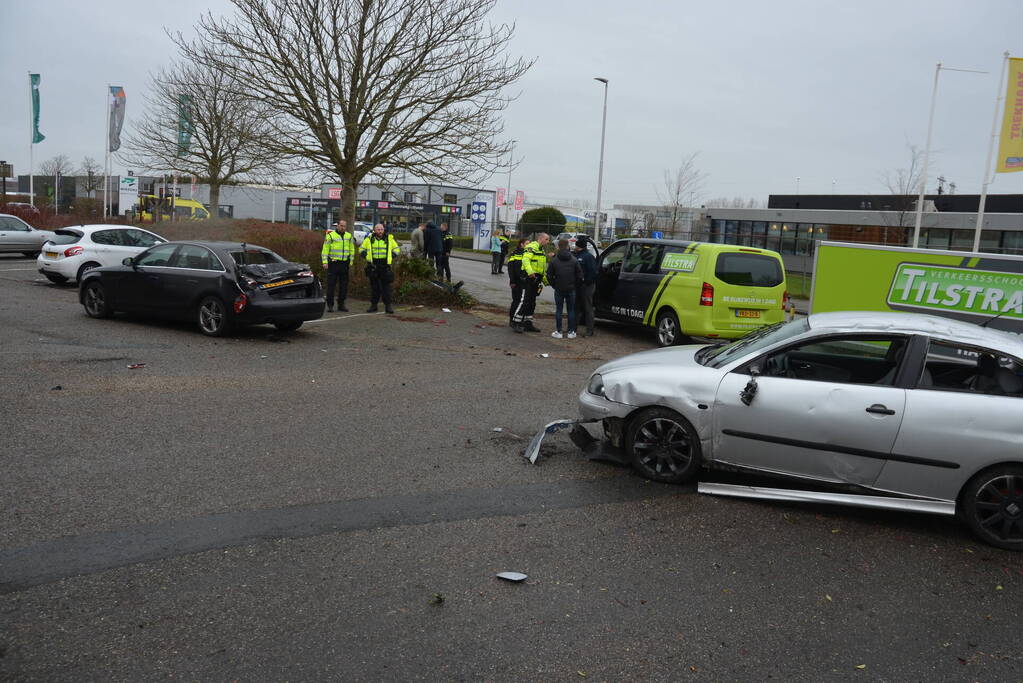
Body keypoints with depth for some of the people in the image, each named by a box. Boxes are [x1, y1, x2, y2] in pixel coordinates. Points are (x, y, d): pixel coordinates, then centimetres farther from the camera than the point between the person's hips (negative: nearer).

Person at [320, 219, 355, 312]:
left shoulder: (349, 236, 11)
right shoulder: (330, 235, -1)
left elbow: (352, 249, 17)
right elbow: (325, 249, -3)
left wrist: (351, 261, 10)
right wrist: (325, 262, -10)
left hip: (344, 264, 4)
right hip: (333, 263, -4)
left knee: (344, 285, 6)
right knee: (331, 284, -4)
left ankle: (341, 304, 15)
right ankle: (330, 305, 0)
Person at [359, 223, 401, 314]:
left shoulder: (389, 239, 6)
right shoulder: (369, 239, 6)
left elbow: (397, 249, 16)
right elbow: (361, 249, 16)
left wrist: (391, 256, 2)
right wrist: (367, 256, 0)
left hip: (385, 266, -1)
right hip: (373, 266, 1)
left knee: (386, 286, -2)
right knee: (374, 286, 6)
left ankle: (388, 306, 1)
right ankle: (373, 305, 13)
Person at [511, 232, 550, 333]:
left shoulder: (542, 250, 24)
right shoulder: (532, 247, -8)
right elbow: (525, 259, -24)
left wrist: (545, 277, 27)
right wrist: (530, 271, -37)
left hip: (536, 279, 10)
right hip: (529, 277, -10)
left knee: (532, 302, 12)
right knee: (525, 301, -13)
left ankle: (528, 323, 18)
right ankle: (516, 322, -11)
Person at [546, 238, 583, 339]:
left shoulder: (554, 260, -5)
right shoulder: (574, 260, -2)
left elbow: (549, 275, -4)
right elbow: (579, 275, -1)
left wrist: (554, 285, 8)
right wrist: (574, 285, 10)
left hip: (559, 289, -1)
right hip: (571, 289, 1)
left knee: (558, 310, 5)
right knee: (571, 310, 8)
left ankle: (558, 332, 5)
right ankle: (571, 332, 10)